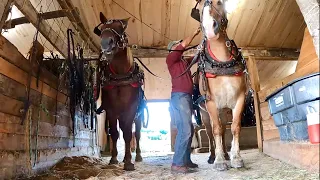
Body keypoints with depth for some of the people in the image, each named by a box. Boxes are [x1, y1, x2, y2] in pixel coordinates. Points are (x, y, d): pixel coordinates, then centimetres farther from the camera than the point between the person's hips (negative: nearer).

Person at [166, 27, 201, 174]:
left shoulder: (185, 61, 23)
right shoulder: (171, 58, 1)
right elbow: (184, 44, -6)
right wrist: (195, 33, 6)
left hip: (187, 97, 9)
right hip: (179, 96, -9)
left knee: (189, 130, 9)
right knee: (184, 130, -15)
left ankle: (186, 160, 17)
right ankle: (177, 164, -11)